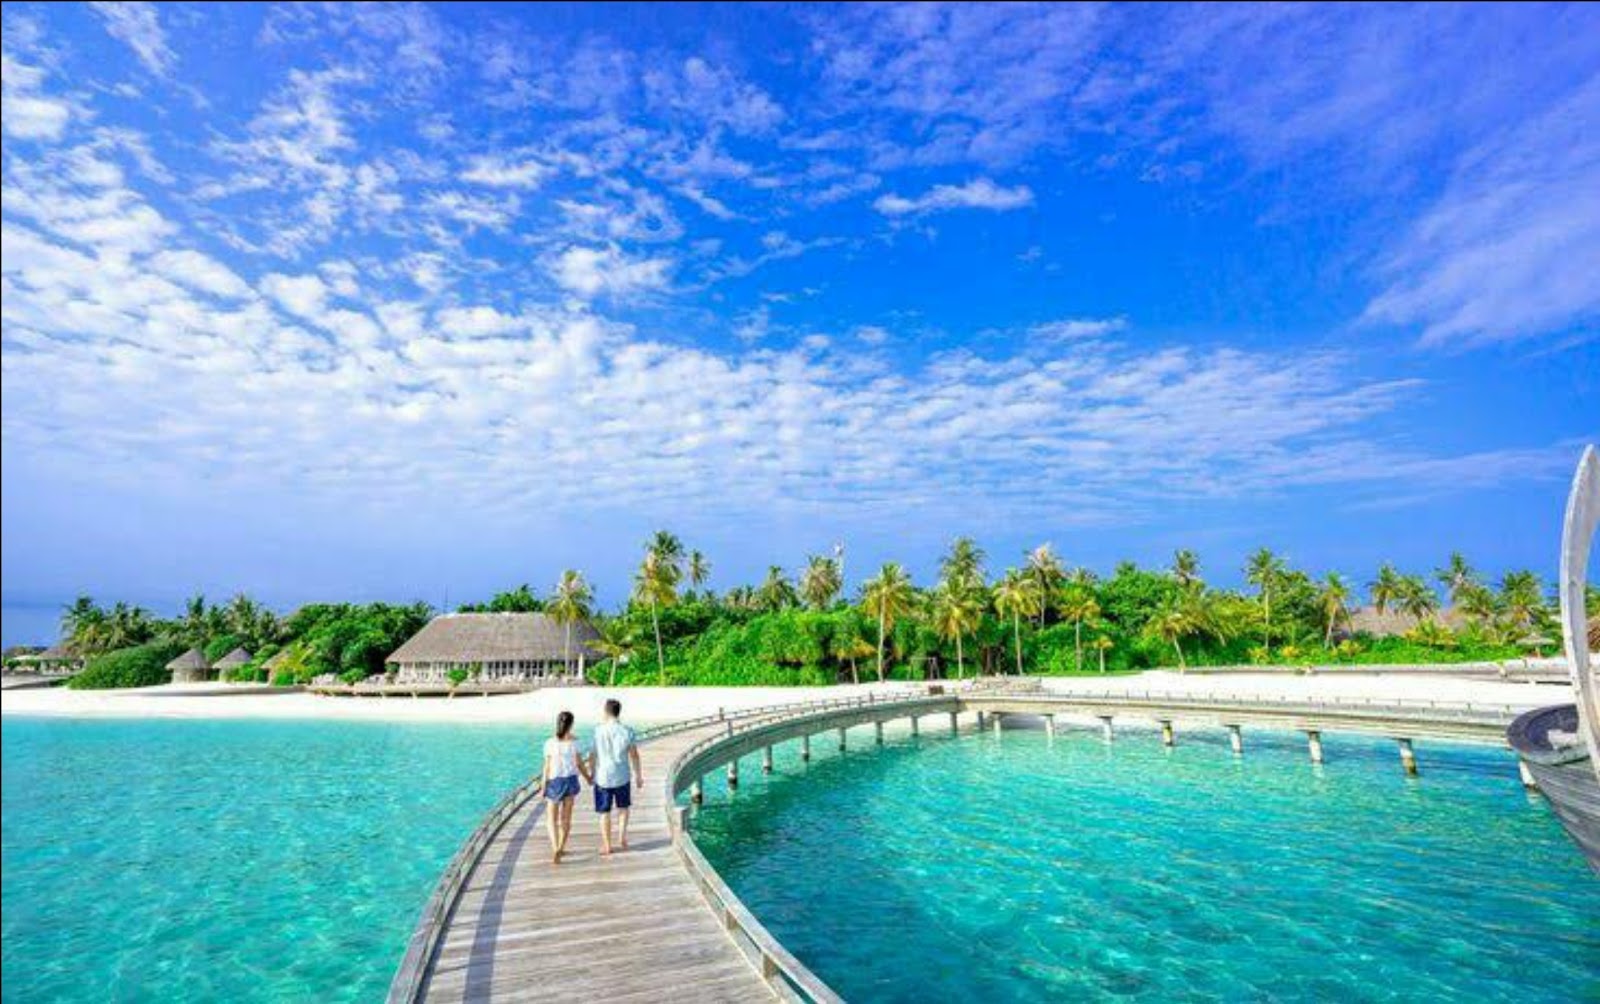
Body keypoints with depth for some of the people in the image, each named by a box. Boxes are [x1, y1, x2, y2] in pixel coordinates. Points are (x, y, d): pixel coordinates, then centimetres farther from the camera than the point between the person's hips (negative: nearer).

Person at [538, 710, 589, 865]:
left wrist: (543, 785, 2)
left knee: (551, 818, 7)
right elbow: (579, 763, -5)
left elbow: (547, 766, -8)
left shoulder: (550, 743, -11)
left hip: (555, 781, -2)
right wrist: (588, 778, 9)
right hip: (571, 780, 2)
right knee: (566, 817, 15)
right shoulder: (574, 741, -9)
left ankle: (555, 848, -9)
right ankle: (560, 848, 24)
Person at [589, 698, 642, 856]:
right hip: (623, 777, 1)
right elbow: (634, 756, -3)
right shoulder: (627, 731, -8)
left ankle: (606, 846, 19)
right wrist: (639, 776, 7)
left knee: (604, 813, 13)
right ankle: (622, 836, 12)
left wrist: (592, 775, 11)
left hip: (603, 777, 0)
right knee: (623, 808, 23)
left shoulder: (597, 730, -9)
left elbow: (592, 756, -4)